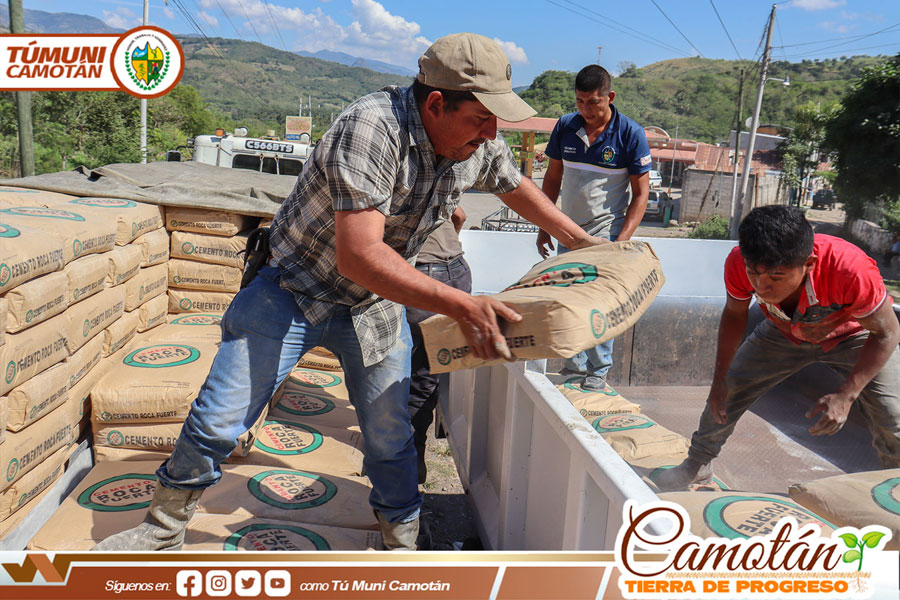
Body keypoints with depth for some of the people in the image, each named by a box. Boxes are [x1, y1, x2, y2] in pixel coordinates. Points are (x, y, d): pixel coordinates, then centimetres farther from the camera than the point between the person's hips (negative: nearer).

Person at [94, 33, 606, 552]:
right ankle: (165, 528, 28)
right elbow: (359, 256, -40)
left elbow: (517, 185, 14)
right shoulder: (372, 128, -33)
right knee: (217, 420, 2)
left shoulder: (479, 146, -10)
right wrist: (461, 306, -43)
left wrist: (579, 240, 19)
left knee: (390, 435, 9)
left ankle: (403, 536, 34)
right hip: (295, 291, -4)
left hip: (376, 304, 5)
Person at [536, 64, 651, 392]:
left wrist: (622, 240, -16)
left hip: (606, 229, -4)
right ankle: (574, 365, 24)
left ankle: (598, 371, 10)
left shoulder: (631, 134, -9)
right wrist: (544, 227, 6)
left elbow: (641, 193, -7)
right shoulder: (565, 126, 1)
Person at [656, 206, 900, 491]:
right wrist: (720, 378, -13)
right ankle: (697, 465, 24)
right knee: (726, 392, 0)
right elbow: (734, 313, -11)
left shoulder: (850, 268, -45)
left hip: (854, 336, -2)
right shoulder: (739, 263, -35)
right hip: (785, 333, 2)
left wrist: (846, 395, -32)